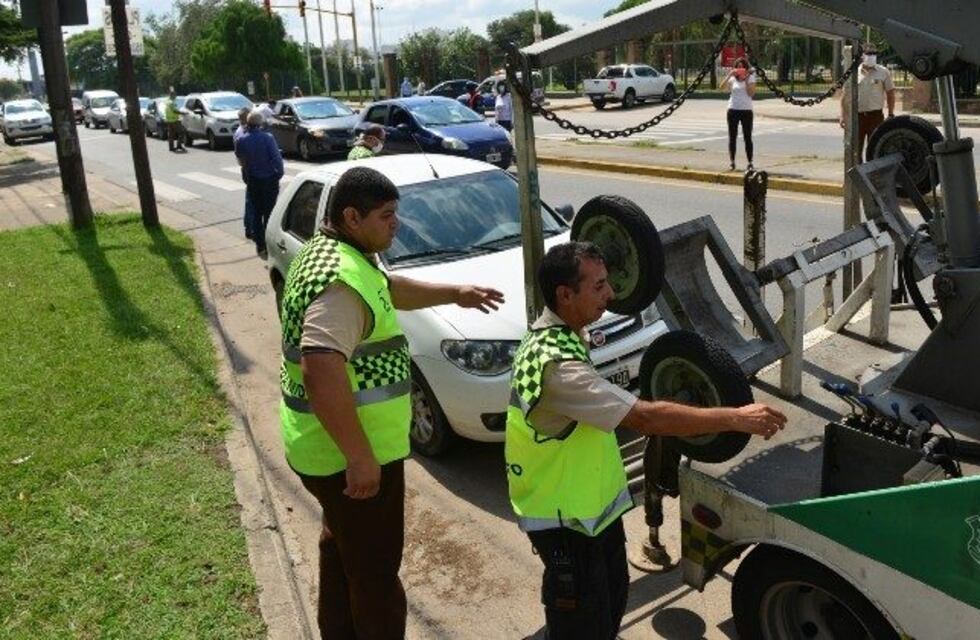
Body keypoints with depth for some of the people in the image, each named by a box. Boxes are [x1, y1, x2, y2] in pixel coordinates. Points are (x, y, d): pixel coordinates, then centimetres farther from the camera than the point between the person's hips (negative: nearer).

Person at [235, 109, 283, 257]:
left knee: (257, 213, 14)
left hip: (252, 181, 4)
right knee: (269, 213, 2)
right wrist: (279, 174, -4)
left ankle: (259, 246, 18)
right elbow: (277, 159, -19)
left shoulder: (241, 140, -3)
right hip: (269, 180, -4)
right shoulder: (267, 137, -17)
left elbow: (240, 160, 8)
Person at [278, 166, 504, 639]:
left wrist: (455, 293, 22)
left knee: (342, 546, 29)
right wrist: (360, 457, -34)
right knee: (375, 570, 6)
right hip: (349, 455, -11)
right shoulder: (343, 281, -27)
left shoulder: (331, 252, 8)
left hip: (331, 448, 11)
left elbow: (391, 289, 25)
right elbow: (321, 371, -39)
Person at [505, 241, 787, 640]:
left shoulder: (555, 334, 1)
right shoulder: (557, 364, -33)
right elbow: (646, 417, -35)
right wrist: (736, 418, -28)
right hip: (564, 515, -9)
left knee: (612, 596, 25)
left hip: (591, 500, 10)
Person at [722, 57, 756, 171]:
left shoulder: (751, 78, 4)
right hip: (733, 109, 1)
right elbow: (722, 86, -11)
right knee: (732, 137, 4)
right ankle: (732, 162, 10)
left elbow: (751, 93, -9)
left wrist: (746, 80, -12)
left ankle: (750, 163, 3)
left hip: (746, 110, -1)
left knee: (747, 137, 0)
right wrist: (729, 75, -17)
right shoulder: (732, 79, 7)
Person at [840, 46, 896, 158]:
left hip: (876, 115, -1)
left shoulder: (883, 72, 4)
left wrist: (891, 114, 2)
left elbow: (890, 93, 7)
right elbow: (845, 95, 8)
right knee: (856, 149, 7)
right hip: (857, 116, 1)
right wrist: (843, 116, 2)